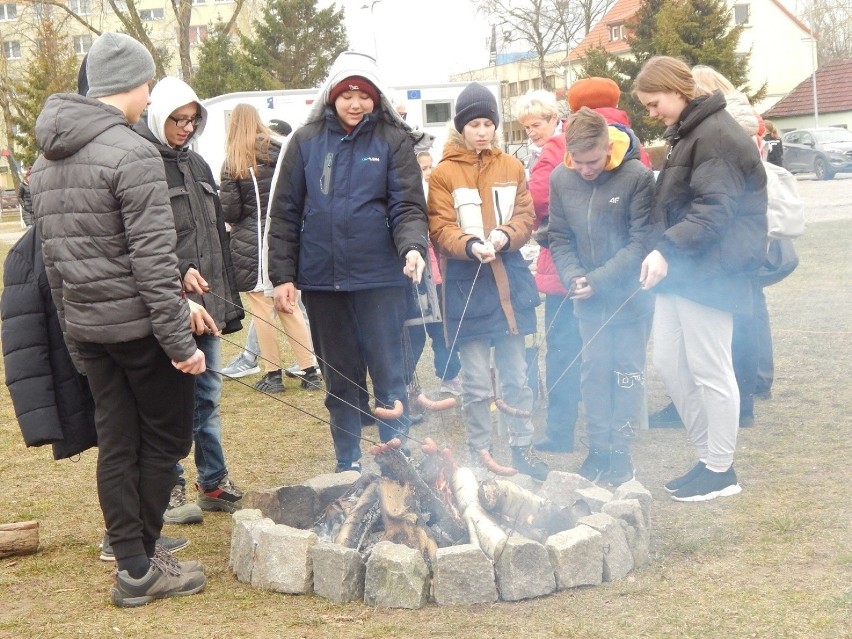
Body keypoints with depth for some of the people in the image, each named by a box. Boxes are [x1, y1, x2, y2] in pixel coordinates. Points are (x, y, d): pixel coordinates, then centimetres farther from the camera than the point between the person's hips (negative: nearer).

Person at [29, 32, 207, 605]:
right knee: (166, 437, 6)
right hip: (138, 323, -7)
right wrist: (179, 340, -18)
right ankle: (142, 566, 10)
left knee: (116, 444, 11)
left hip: (84, 324, 7)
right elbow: (153, 259, -20)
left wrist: (74, 336, 18)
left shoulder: (47, 160, 10)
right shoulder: (132, 155, -16)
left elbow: (53, 258, 13)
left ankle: (132, 562, 17)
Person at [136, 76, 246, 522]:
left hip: (206, 301, 7)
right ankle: (171, 489, 12)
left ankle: (214, 483, 23)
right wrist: (179, 272, -26)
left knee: (207, 395, 13)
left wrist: (229, 299, 17)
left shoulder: (197, 166, 16)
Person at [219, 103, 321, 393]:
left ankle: (273, 374, 5)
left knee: (261, 307, 3)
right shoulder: (279, 150, 0)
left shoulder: (233, 163, -6)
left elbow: (229, 211, -8)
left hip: (251, 242, -4)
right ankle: (310, 370, 12)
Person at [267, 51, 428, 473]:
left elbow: (407, 207, -5)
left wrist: (412, 247, -25)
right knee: (339, 380, 12)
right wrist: (282, 276, 0)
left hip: (378, 279, -2)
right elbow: (285, 213, 6)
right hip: (321, 280, 2)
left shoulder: (392, 140, -1)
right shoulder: (306, 141, 5)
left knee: (388, 375, 0)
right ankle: (348, 464, 23)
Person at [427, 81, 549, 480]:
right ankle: (479, 453, 15)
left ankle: (522, 447, 22)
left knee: (515, 375, 10)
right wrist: (471, 246, -25)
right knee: (476, 382, 3)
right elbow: (440, 228, -7)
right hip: (465, 284, -3)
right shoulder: (443, 174, -2)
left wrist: (505, 235, -14)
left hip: (509, 281, 3)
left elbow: (526, 216, 6)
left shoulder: (511, 167, 8)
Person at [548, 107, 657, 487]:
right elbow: (559, 238, 1)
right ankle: (597, 448, 19)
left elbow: (642, 242, -17)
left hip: (629, 295, -4)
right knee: (594, 371, 10)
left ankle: (621, 451, 14)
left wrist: (598, 280, -20)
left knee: (627, 373, 5)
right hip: (588, 300, 4)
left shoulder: (637, 176, -17)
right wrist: (573, 278, -15)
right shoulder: (561, 178, -4)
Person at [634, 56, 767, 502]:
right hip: (680, 270, 10)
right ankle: (707, 456, 22)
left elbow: (714, 210, -23)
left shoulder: (717, 135, -15)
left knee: (709, 370, -2)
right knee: (668, 363, 11)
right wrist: (665, 254, 11)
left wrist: (668, 250, -30)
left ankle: (720, 470, 10)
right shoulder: (686, 134, 16)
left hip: (710, 272, -10)